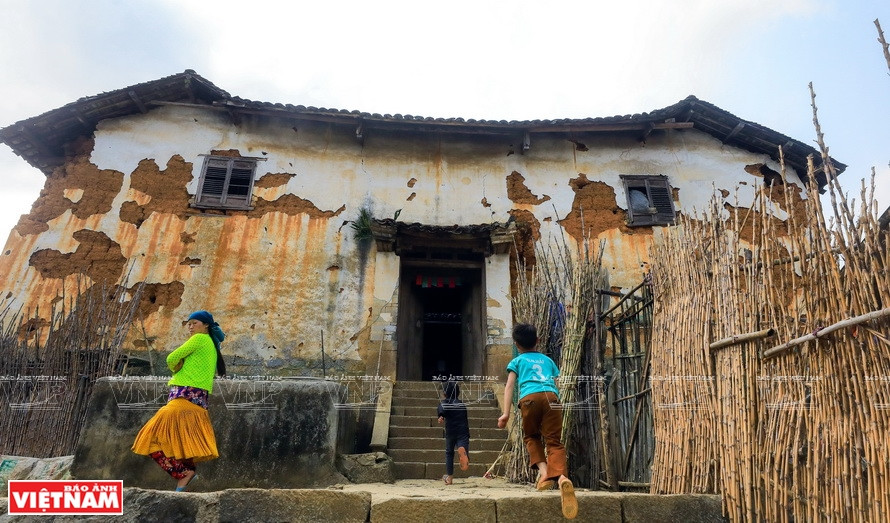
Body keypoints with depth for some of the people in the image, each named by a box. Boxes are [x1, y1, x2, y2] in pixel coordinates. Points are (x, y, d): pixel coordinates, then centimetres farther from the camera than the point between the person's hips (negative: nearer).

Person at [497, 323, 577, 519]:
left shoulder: (517, 361, 24)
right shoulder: (547, 360, 32)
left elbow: (509, 386, 11)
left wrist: (506, 413, 5)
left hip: (530, 398, -1)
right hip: (551, 397, 2)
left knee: (531, 437, 21)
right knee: (554, 441, -2)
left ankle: (543, 471, 0)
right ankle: (561, 477, -28)